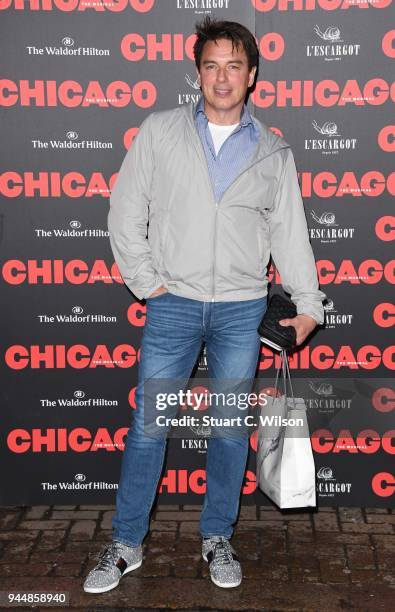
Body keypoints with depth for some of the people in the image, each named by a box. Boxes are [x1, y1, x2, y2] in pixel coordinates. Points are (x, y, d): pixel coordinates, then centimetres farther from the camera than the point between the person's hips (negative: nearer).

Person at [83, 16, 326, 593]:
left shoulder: (273, 151, 6)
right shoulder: (159, 131, 2)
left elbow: (290, 232, 8)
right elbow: (126, 213, 3)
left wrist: (308, 304, 4)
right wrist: (146, 282, -3)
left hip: (242, 308, 1)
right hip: (174, 303, -1)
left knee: (232, 428, 8)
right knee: (148, 424, 3)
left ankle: (218, 539, 27)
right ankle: (126, 544, 19)